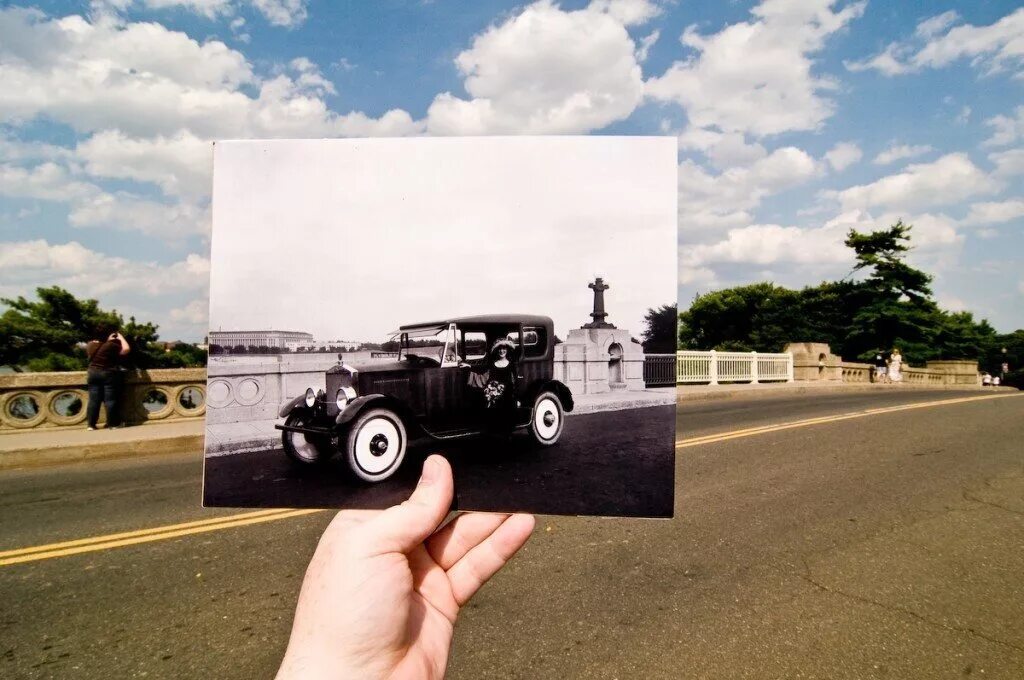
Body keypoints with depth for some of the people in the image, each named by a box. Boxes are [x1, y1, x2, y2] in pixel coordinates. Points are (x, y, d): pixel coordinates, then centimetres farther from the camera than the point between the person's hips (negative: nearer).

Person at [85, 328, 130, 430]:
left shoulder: (90, 345, 4)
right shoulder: (111, 345, -13)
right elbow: (126, 349, -8)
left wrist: (108, 340, 20)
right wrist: (121, 338, 1)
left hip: (93, 374, 5)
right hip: (109, 374, -5)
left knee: (93, 400, 5)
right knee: (110, 400, -2)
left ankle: (91, 425, 5)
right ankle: (111, 424, -1)